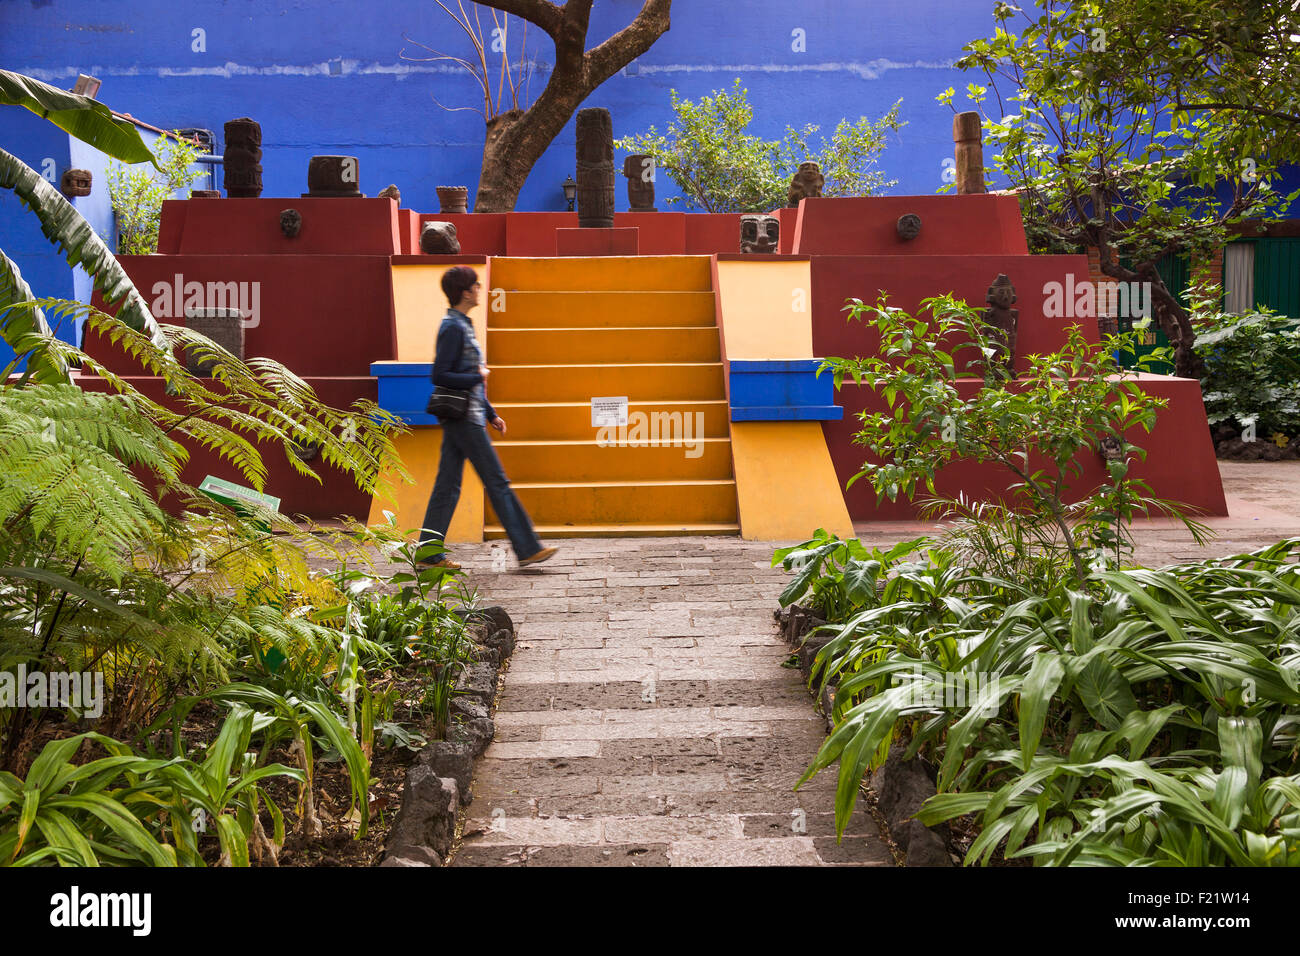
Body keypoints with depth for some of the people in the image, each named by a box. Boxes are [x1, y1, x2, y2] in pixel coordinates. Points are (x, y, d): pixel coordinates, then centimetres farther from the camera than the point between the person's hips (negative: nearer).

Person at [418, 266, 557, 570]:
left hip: (460, 418, 10)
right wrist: (477, 377, -12)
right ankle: (527, 548, 1)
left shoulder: (462, 325, 17)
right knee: (497, 482, -5)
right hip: (465, 418, -10)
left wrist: (491, 414, 21)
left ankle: (429, 552, 11)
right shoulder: (453, 328, -13)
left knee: (447, 485, 8)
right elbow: (439, 376, -19)